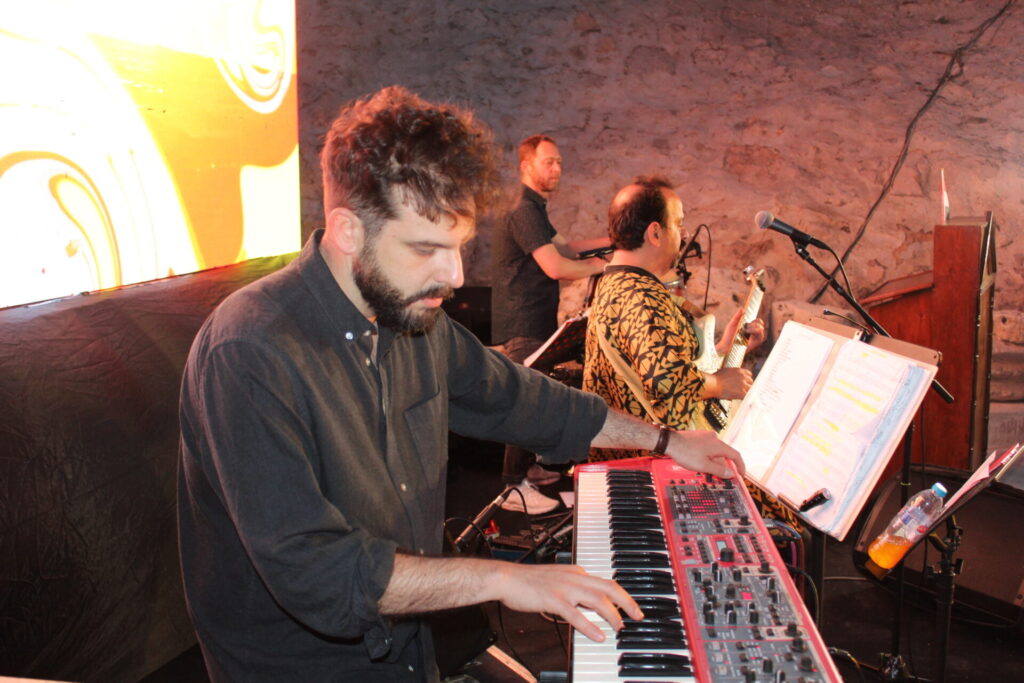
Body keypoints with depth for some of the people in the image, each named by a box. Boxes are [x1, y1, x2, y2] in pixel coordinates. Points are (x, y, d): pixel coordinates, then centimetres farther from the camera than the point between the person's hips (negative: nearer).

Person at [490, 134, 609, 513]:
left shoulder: (535, 210, 18)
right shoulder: (524, 212, -18)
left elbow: (563, 246, 24)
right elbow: (556, 267, -26)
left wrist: (610, 240, 18)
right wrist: (603, 265, -12)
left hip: (533, 322, 11)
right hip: (523, 328, -11)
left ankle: (527, 466, 33)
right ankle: (515, 488, -3)